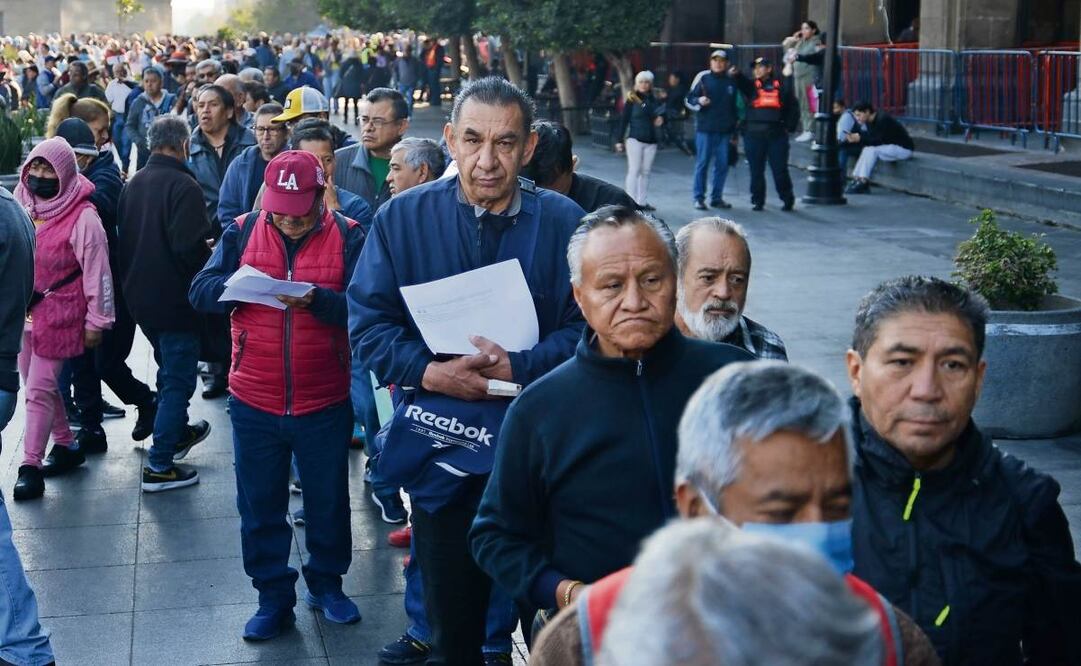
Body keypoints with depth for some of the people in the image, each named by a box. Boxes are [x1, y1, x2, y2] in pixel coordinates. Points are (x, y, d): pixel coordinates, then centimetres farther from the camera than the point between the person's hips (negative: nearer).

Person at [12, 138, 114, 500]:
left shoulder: (82, 216, -15)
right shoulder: (21, 207, 5)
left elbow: (97, 272, -12)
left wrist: (96, 321, -9)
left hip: (57, 316, -7)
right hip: (22, 313, 7)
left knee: (39, 389, -7)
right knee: (39, 385, 15)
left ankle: (31, 466, 0)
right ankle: (66, 446, 31)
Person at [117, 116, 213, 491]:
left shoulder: (132, 184, 7)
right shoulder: (183, 185, -18)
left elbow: (124, 239, 15)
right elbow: (191, 246, -25)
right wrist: (210, 268, -7)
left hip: (139, 295, 8)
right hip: (174, 298, -8)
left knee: (169, 368, 26)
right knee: (177, 379, 0)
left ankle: (177, 432, 42)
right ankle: (159, 466, 0)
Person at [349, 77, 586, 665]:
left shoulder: (563, 221, -4)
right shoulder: (403, 217, -1)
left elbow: (587, 326, -5)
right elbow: (368, 324, -2)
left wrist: (520, 368, -21)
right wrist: (430, 372, -18)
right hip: (442, 449, 1)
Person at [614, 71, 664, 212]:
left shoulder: (654, 101, 9)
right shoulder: (631, 100, -2)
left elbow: (660, 116, 19)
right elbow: (624, 120, -2)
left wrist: (661, 119, -5)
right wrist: (619, 140, -5)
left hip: (651, 142, 4)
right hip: (635, 140, -4)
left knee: (646, 172, 6)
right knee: (634, 171, -4)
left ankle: (642, 201, 11)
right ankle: (631, 202, -2)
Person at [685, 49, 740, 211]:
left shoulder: (731, 82, 12)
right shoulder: (703, 77, 0)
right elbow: (689, 100, 2)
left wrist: (734, 129, 20)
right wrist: (699, 101, -20)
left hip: (724, 130, 4)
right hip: (705, 128, -4)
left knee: (722, 165, 5)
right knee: (702, 163, -2)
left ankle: (717, 197, 14)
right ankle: (699, 198, 4)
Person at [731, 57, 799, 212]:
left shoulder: (782, 86, 8)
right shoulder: (752, 86, 8)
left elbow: (793, 108, 12)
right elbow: (741, 83, -16)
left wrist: (788, 127, 3)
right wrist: (736, 74, -37)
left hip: (777, 134, -1)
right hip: (754, 134, 1)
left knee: (780, 169, 0)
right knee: (756, 170, 4)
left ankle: (787, 199, 14)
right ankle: (757, 200, 14)